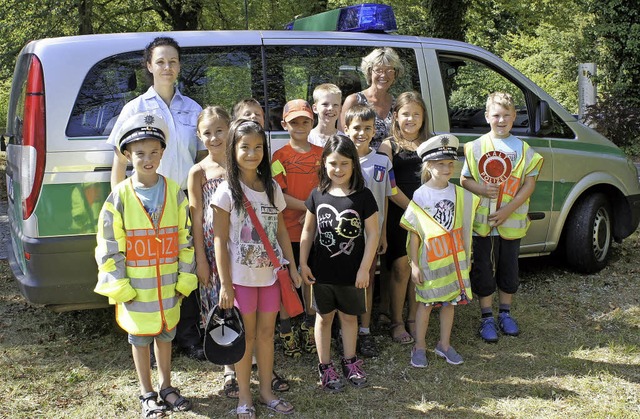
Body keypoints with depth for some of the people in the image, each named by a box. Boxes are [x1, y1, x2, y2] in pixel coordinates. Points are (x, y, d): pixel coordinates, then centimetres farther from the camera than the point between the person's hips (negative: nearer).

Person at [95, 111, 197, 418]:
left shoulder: (174, 192, -2)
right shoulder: (120, 196, -8)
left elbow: (185, 237, 1)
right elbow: (108, 245, -6)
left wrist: (185, 277, -1)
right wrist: (119, 285, -9)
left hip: (168, 283, 2)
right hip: (135, 286, -2)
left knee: (165, 334, 16)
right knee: (140, 337, 11)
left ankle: (166, 387, 34)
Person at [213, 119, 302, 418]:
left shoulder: (272, 188, 5)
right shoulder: (227, 191, -9)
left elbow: (281, 230, 11)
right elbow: (220, 240, -9)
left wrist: (292, 267, 8)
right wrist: (225, 284, -12)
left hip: (270, 273, 4)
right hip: (241, 276, -4)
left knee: (266, 333, 12)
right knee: (246, 335, 7)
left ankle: (266, 391, 27)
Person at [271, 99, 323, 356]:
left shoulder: (321, 153, 6)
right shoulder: (280, 156, -4)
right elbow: (278, 195, -10)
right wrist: (308, 206, -18)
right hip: (287, 227, -3)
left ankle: (309, 326, 29)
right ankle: (285, 331, 17)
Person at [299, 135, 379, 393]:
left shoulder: (363, 196, -9)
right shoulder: (317, 195, -2)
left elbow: (372, 234, -7)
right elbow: (308, 231, 5)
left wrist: (364, 268, -10)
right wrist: (303, 263, 2)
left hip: (352, 272, -1)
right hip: (322, 272, 1)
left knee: (349, 316, 15)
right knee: (324, 317, 13)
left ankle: (350, 362, 33)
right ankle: (325, 367, 25)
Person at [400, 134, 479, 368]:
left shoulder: (459, 193, 1)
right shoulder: (420, 196, -11)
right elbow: (414, 234, -9)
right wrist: (414, 265, -10)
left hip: (455, 259, 4)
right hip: (430, 261, -4)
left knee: (449, 302, 13)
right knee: (425, 303, 8)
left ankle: (444, 344, 29)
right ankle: (420, 347, 22)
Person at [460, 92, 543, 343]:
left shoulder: (523, 149, 2)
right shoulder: (476, 147, 1)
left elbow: (529, 185, -3)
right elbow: (464, 179, 4)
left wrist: (507, 210, -14)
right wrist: (481, 189, -17)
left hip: (512, 222, 1)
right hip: (482, 221, -1)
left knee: (509, 269, 12)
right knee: (484, 270, 5)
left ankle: (505, 314, 29)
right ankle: (487, 318, 18)